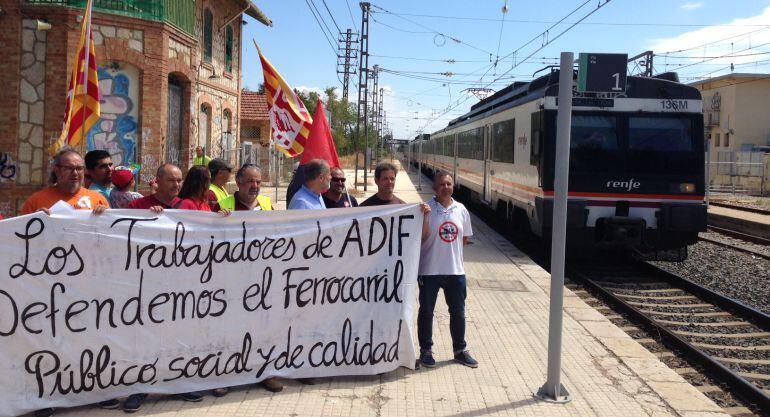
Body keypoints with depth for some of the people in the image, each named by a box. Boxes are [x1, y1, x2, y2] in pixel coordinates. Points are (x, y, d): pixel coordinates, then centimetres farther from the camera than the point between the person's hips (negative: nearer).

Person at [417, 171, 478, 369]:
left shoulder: (461, 210, 5)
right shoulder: (427, 208, -8)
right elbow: (421, 237, -15)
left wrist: (449, 249, 5)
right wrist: (425, 216, -26)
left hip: (455, 270, 4)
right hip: (430, 270, -4)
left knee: (458, 312, 13)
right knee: (426, 311, 8)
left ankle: (460, 350, 29)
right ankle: (426, 350, 23)